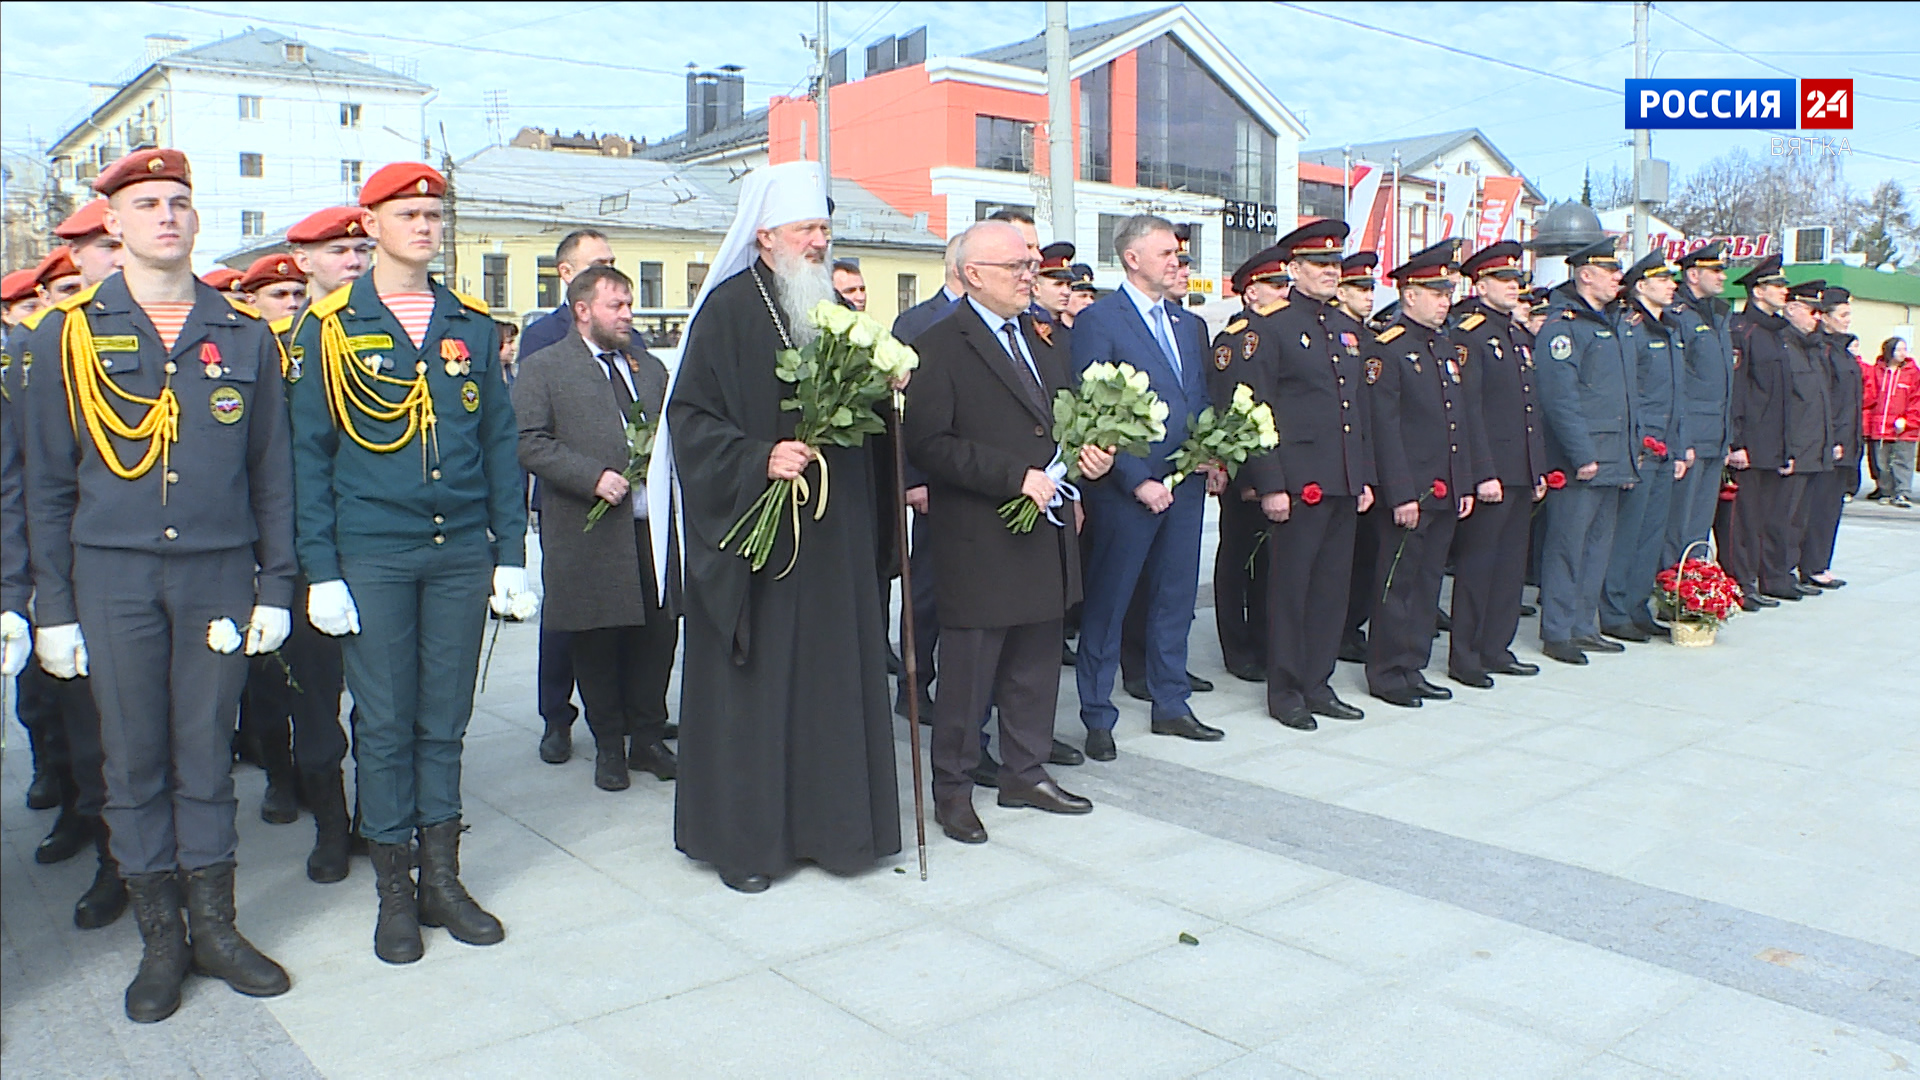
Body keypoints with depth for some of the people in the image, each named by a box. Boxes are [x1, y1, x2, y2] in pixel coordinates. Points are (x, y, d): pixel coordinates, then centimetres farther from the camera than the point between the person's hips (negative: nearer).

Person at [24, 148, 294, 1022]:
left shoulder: (245, 335, 6)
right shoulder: (70, 334, 3)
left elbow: (271, 472, 8)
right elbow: (46, 482, 3)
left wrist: (276, 585, 3)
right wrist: (52, 606, 0)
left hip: (218, 572, 1)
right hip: (113, 574, 0)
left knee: (206, 755, 8)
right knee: (134, 760, 7)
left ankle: (214, 926, 21)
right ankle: (160, 941, 20)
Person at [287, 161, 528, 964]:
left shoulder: (472, 325, 9)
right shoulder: (331, 327, 1)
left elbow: (499, 443, 10)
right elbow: (308, 452, 0)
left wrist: (510, 553, 5)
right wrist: (320, 570, -6)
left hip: (460, 552, 3)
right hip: (372, 557, -2)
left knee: (445, 723, 9)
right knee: (384, 726, 4)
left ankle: (442, 879, 21)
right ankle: (395, 891, 17)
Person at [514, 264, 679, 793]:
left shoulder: (651, 368, 19)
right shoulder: (545, 368, 2)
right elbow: (529, 442, -7)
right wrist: (592, 477, -16)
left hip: (654, 530, 4)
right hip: (589, 533, -4)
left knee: (658, 636, 6)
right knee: (597, 644, 4)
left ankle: (648, 737, 21)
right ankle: (608, 744, 19)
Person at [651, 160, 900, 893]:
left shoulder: (834, 308, 12)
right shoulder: (728, 309, -6)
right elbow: (690, 417, -11)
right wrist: (759, 460, -23)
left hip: (833, 529, 6)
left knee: (833, 674, 9)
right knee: (753, 682, 1)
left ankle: (827, 820, 22)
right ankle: (743, 837, 14)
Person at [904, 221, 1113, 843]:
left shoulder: (1049, 343, 15)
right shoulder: (940, 347, -9)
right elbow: (928, 444, -18)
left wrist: (1090, 454, 2)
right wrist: (1015, 476, -21)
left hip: (1048, 535, 7)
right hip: (980, 543, -7)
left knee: (1036, 667, 16)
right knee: (967, 670, 3)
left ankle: (1026, 773, 31)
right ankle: (952, 789, 18)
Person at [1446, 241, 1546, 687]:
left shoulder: (1520, 334, 18)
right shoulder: (1467, 333, -9)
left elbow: (1531, 405, 20)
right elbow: (1465, 410, -15)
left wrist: (1540, 468, 16)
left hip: (1523, 472, 9)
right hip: (1490, 472, -9)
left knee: (1511, 563, 12)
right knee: (1477, 563, -3)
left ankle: (1496, 648, 22)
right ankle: (1464, 657, 5)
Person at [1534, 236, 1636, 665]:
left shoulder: (1608, 324, 18)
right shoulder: (1562, 326, -11)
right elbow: (1559, 398, -19)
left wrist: (1628, 456, 19)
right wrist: (1583, 455, -22)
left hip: (1611, 462, 9)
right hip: (1577, 463, -9)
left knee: (1598, 545, 13)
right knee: (1567, 546, -4)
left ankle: (1584, 627, 22)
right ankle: (1557, 633, 4)